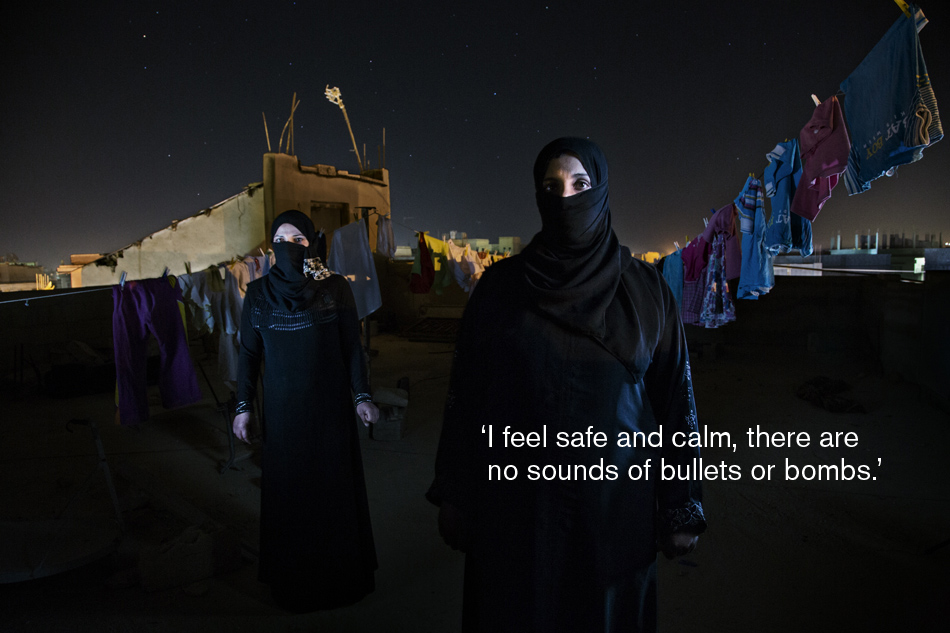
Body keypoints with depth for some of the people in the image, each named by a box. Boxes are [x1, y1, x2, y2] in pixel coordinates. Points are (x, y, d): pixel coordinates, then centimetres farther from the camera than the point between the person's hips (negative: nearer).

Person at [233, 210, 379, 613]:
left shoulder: (336, 288, -4)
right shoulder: (258, 293, -1)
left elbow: (352, 346, -2)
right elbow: (249, 353, 3)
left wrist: (362, 395, -5)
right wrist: (244, 406, 2)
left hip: (329, 407, -1)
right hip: (282, 409, 1)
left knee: (334, 488, 10)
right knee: (287, 491, 11)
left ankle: (341, 572, 30)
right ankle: (291, 576, 30)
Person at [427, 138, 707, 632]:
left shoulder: (645, 289, -3)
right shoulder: (499, 288, -3)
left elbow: (673, 397, -1)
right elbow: (466, 392, -1)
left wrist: (682, 508, -2)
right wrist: (453, 496, -1)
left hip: (615, 500, 1)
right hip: (517, 502, 0)